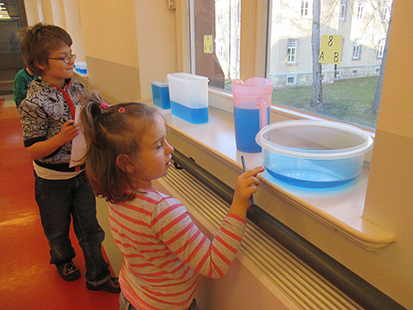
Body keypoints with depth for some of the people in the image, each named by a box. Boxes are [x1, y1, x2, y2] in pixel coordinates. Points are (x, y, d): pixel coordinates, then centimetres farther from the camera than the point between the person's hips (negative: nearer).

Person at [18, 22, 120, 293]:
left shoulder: (78, 89, -3)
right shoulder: (35, 103, -21)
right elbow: (33, 151, -18)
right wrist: (61, 138, -33)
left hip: (82, 172, 4)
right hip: (52, 178, -4)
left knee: (89, 226, 12)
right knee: (58, 228, 20)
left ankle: (98, 276, 29)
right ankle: (63, 259, 51)